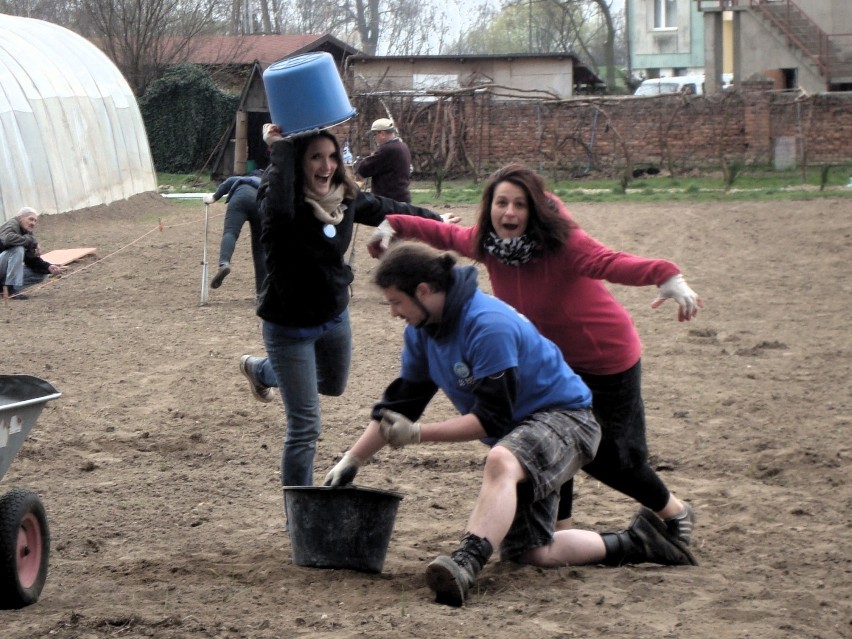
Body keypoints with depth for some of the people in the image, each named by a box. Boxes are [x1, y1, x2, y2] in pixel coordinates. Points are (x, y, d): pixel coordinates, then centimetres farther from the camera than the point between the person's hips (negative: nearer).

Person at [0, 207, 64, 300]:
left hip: (8, 272, 9)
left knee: (42, 274, 2)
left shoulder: (28, 234, 9)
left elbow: (32, 261, 5)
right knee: (18, 249, -29)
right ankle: (11, 289, -28)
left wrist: (48, 267, -14)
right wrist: (32, 242, -28)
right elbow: (8, 238, -38)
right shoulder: (12, 225, -13)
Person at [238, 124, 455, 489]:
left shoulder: (345, 198, -8)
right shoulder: (285, 203, -26)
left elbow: (388, 210, 11)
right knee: (304, 426, -3)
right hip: (290, 327, -7)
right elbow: (278, 209, -52)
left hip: (334, 317, 7)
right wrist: (280, 151, -44)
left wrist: (437, 221, 23)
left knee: (332, 386, 34)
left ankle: (259, 369, 59)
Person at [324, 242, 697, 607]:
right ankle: (632, 544, 22)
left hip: (563, 417, -10)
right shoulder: (422, 330, 1)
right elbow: (400, 403, 10)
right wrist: (351, 461, 6)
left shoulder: (488, 326, -27)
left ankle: (466, 565, -59)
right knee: (528, 553, 6)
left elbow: (491, 419, -27)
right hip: (519, 434, 10)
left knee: (500, 463, -42)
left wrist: (417, 434, -26)